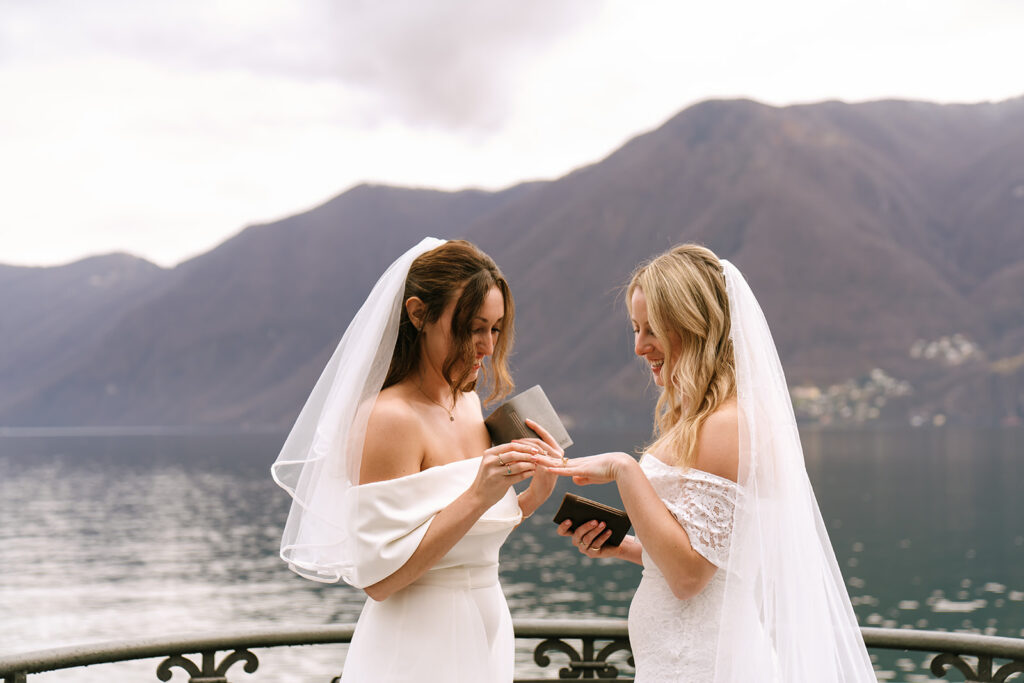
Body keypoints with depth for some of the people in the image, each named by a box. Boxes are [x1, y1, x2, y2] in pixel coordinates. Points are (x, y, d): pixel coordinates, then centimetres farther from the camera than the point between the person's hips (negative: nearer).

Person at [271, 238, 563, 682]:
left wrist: (535, 495, -1)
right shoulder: (390, 417, -18)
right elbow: (378, 577, -21)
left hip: (484, 637, 8)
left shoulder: (469, 404, 7)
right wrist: (478, 497, -26)